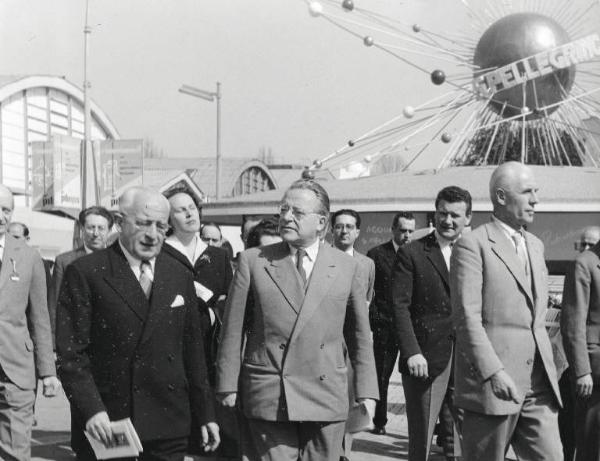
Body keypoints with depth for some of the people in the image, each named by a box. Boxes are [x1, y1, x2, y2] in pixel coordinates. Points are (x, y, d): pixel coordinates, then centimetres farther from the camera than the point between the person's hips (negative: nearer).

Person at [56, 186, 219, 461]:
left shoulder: (179, 276, 10)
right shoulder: (85, 273, -4)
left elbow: (192, 350, 12)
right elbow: (71, 352, -8)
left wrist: (205, 414, 11)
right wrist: (91, 410, -19)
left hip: (169, 428, 4)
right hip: (105, 426, -3)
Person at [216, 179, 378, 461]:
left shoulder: (346, 267, 7)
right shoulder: (253, 261, 2)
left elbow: (359, 335, 11)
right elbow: (233, 332, 3)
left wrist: (366, 393, 8)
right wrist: (228, 389, 1)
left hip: (327, 400, 2)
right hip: (268, 399, -1)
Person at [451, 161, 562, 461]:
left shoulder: (535, 245, 18)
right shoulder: (472, 245, -7)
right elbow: (467, 317, -15)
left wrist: (550, 371, 16)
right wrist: (494, 373, -22)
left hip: (538, 385, 7)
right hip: (491, 382, -6)